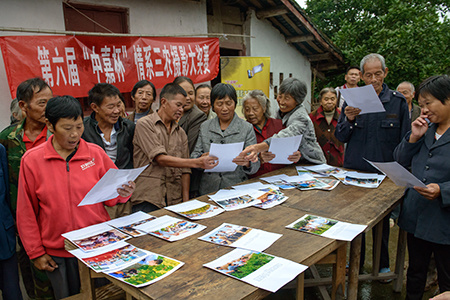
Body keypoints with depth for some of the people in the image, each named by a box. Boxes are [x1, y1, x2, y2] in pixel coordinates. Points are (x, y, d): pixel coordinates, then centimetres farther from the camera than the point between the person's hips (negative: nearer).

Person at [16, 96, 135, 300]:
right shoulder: (32, 160, -5)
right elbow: (26, 212, 1)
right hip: (57, 253, 0)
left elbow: (110, 198, 4)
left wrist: (123, 193, -18)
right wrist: (36, 253, 1)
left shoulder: (96, 153, -3)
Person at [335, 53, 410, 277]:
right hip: (354, 170, 1)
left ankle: (382, 264, 34)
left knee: (382, 220, 13)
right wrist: (349, 120, -18)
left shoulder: (398, 101, -2)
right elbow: (340, 137, 1)